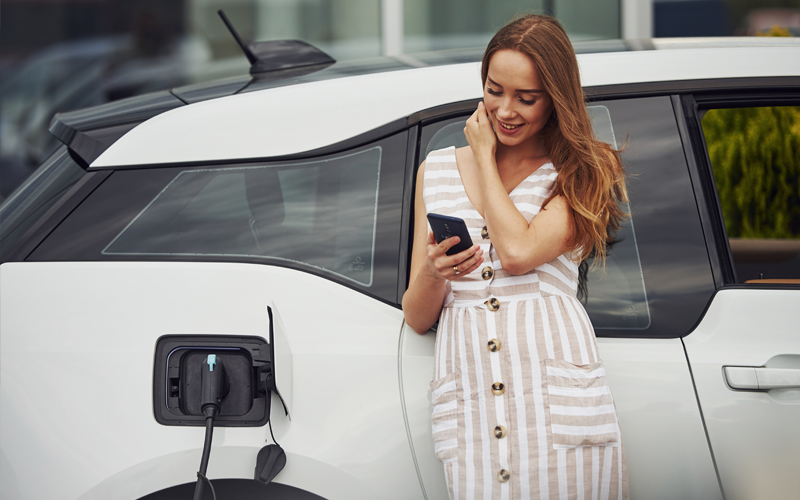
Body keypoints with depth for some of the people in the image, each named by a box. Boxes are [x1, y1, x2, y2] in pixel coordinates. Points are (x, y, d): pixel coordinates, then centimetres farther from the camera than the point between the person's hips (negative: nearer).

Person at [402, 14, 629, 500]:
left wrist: (485, 156, 2)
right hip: (471, 413, 2)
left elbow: (518, 252, -13)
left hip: (560, 403, -2)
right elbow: (417, 318, 15)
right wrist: (432, 275, -8)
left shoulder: (579, 175, 7)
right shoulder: (437, 171, 16)